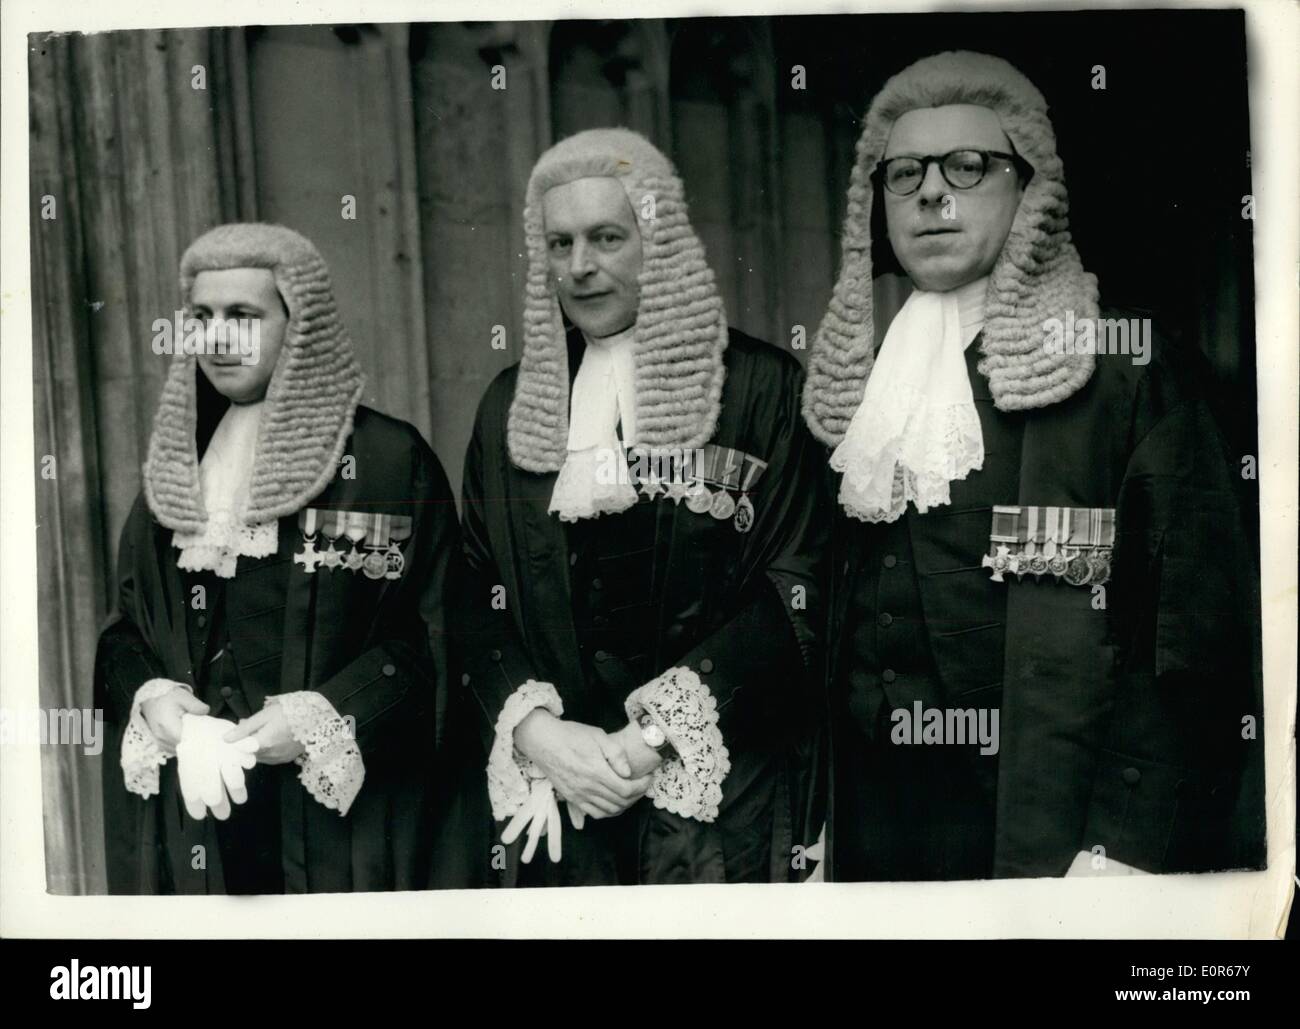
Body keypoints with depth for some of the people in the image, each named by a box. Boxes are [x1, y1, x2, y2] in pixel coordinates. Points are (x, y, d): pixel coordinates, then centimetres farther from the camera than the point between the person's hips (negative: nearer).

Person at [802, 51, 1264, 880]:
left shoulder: (1129, 365, -6)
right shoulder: (853, 381, 7)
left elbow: (1201, 626, -12)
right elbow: (815, 617, 10)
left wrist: (1130, 846, -20)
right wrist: (808, 829, 4)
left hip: (1057, 828, -4)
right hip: (870, 826, 4)